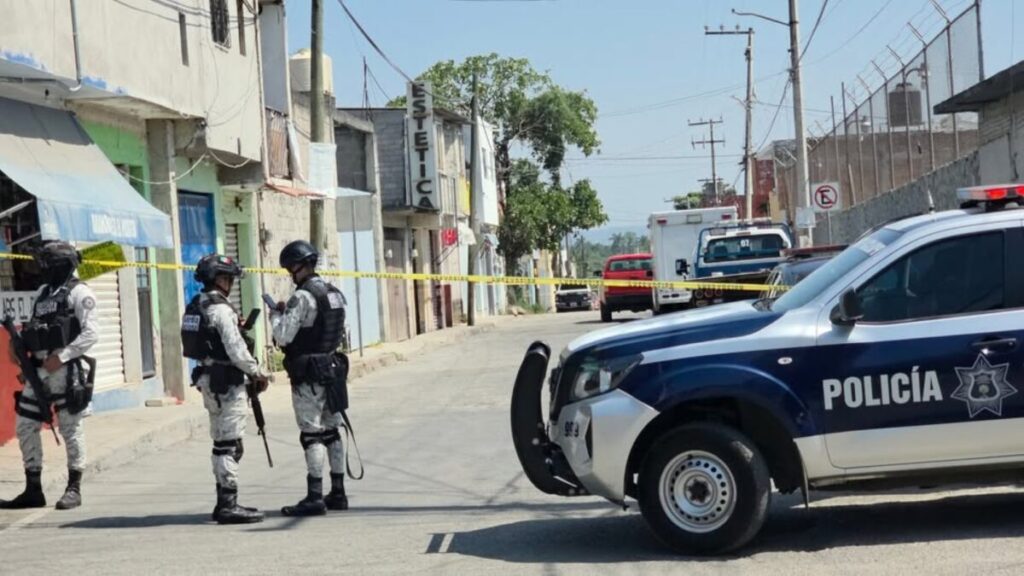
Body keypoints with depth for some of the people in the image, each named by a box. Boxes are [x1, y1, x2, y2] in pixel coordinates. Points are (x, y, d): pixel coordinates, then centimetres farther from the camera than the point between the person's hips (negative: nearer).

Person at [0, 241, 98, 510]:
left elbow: (90, 334, -13)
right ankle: (33, 490, 15)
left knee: (70, 429, -2)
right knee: (26, 427, 7)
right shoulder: (42, 293, 17)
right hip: (39, 371, 8)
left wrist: (61, 357, -19)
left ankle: (74, 489, 8)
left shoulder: (79, 293, -5)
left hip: (66, 371, -8)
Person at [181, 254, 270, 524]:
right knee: (230, 445, -6)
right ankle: (228, 505, -6)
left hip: (208, 379, 9)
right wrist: (258, 373, -6)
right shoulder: (221, 309, -15)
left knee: (222, 444, 15)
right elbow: (236, 350, -19)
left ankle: (225, 502, 20)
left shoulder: (194, 307, 12)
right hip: (227, 382, -9)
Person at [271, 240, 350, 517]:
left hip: (307, 374, -8)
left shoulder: (303, 297, -16)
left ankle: (314, 498, -6)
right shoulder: (335, 293, 11)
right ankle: (337, 493, 16)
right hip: (331, 367, 8)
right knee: (332, 431, 12)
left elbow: (283, 336, -19)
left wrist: (276, 314, 1)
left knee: (312, 434, -6)